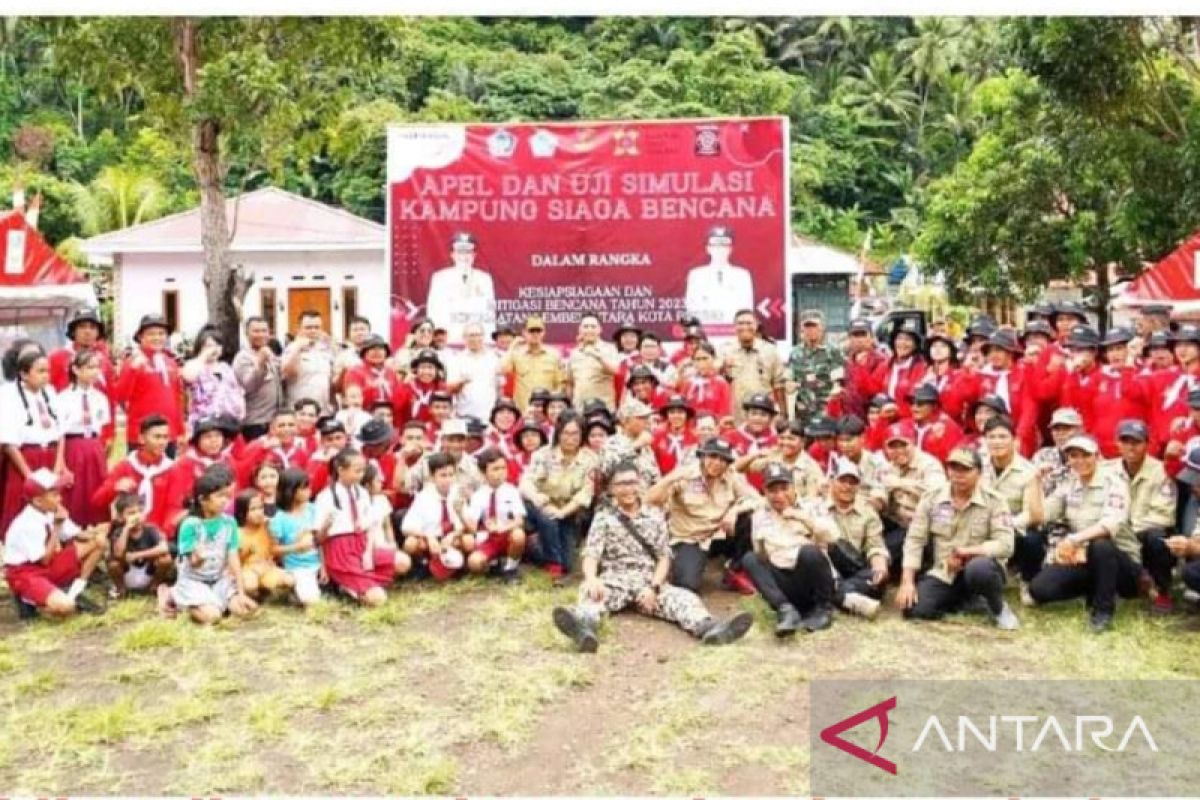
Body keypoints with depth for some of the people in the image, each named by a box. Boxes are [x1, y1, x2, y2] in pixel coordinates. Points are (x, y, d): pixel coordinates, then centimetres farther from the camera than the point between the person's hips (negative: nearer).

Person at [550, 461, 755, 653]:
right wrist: (592, 579, -28)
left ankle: (709, 627, -58)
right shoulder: (603, 517, 6)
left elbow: (664, 557, 6)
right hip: (614, 579, -2)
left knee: (684, 597, -28)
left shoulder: (655, 516, 11)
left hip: (649, 581, 2)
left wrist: (654, 587, -12)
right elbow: (591, 555, -5)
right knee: (589, 593, -35)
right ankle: (584, 627, -68)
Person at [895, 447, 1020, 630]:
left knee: (979, 568, -39)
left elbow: (1005, 545, -15)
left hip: (980, 569, -3)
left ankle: (998, 608, -5)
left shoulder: (994, 501, -7)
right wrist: (907, 582, -12)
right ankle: (960, 601, 12)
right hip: (943, 574, 3)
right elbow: (914, 540, -2)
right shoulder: (931, 498, 0)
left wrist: (965, 552, -21)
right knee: (913, 609, -20)